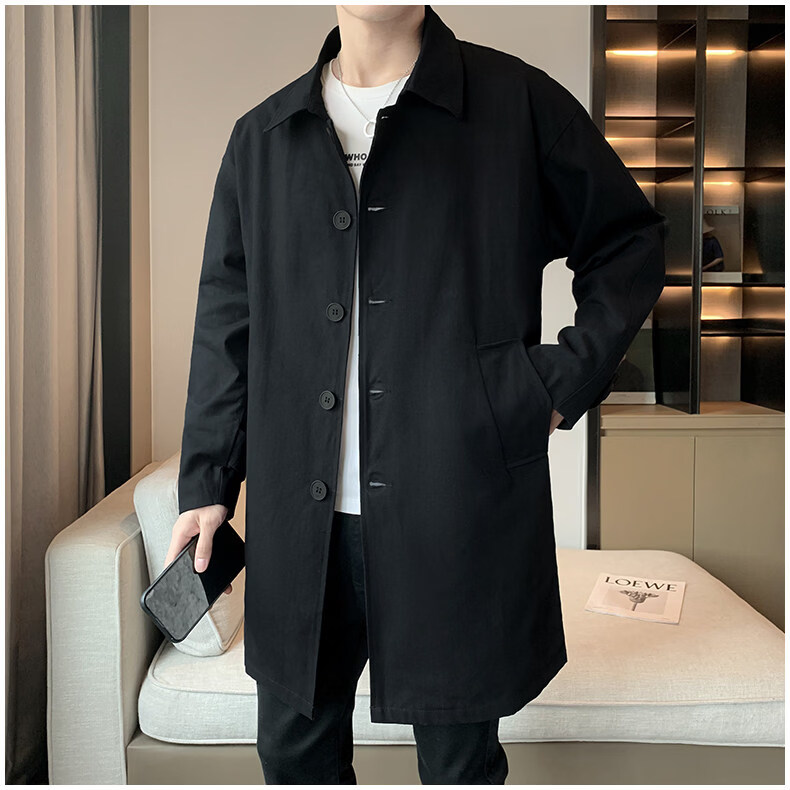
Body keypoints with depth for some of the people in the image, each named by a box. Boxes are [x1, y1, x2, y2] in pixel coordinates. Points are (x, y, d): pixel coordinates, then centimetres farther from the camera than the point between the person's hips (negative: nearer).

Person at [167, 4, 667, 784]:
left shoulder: (520, 105, 0)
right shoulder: (261, 138, 9)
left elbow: (631, 240, 9)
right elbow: (225, 324, 10)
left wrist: (566, 380, -4)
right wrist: (206, 483, 6)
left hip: (458, 509, -2)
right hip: (299, 519, 3)